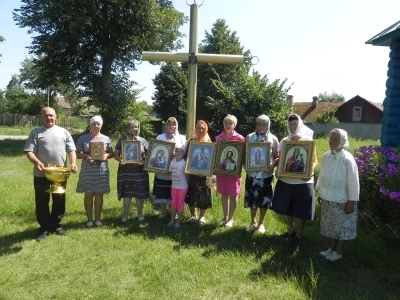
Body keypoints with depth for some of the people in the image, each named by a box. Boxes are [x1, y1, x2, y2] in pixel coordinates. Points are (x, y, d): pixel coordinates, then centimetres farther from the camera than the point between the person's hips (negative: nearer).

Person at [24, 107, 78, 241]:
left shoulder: (64, 132, 8)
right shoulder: (36, 132, 2)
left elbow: (71, 150, 5)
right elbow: (29, 151, -5)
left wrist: (73, 163, -13)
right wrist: (37, 162, -24)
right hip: (41, 175, -2)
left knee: (59, 201, 11)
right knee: (42, 202, 7)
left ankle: (56, 225, 27)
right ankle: (44, 228, 20)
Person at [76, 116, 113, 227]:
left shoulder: (106, 139, 8)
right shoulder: (83, 138, 3)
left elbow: (111, 153, 11)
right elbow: (77, 153, 2)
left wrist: (106, 155, -11)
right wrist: (85, 155, -17)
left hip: (102, 170, 1)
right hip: (87, 170, -1)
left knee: (99, 194, 5)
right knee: (88, 194, 1)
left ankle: (98, 218, 15)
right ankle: (89, 219, 12)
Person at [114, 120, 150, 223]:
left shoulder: (143, 141, 6)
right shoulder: (122, 139, 3)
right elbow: (116, 154, 3)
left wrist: (144, 161, -13)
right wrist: (120, 160, -18)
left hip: (139, 170, 1)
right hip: (125, 170, -1)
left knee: (140, 193, 5)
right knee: (126, 193, 3)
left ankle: (140, 214, 21)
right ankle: (125, 214, 17)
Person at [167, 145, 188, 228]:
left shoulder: (184, 163, -16)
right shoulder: (172, 162, 3)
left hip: (182, 187, -6)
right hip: (174, 186, 6)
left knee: (180, 203, 5)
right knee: (173, 203, 14)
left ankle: (178, 221, 14)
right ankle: (172, 220, 25)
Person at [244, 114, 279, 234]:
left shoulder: (273, 139, -1)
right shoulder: (249, 137, 2)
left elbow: (277, 157, -1)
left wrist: (272, 165, -19)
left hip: (266, 174, -1)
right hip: (252, 173, 1)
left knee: (264, 199, 8)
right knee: (252, 198, 10)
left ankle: (261, 223, 27)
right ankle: (253, 222, 29)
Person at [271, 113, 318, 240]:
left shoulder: (308, 141, -2)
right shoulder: (284, 141, 6)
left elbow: (314, 161, -1)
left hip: (303, 181, -3)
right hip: (286, 180, 3)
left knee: (301, 209, 6)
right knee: (286, 207, 12)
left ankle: (299, 232, 27)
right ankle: (291, 228, 36)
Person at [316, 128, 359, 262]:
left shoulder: (347, 159, -20)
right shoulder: (326, 156, -3)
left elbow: (353, 182, -16)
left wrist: (351, 201, -14)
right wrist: (320, 193, 13)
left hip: (342, 200, -5)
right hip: (328, 198, 5)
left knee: (342, 226, 12)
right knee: (331, 224, 19)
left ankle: (338, 251, 29)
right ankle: (332, 248, 37)